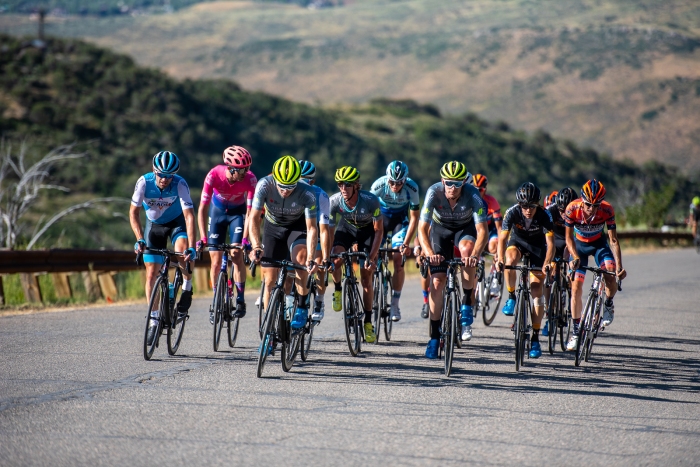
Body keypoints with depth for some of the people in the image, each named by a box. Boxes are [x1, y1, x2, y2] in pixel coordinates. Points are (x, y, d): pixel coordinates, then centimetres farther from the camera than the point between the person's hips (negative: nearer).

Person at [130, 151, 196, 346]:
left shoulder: (180, 184, -30)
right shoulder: (144, 182, -25)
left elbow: (189, 215, -34)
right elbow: (133, 212, -18)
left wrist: (191, 248, -42)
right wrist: (139, 239, -31)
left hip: (177, 223, -2)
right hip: (154, 225, 2)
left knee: (182, 249, -34)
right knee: (151, 273, -4)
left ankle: (187, 288, -8)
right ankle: (153, 319, 5)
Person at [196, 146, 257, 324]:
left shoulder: (250, 179, -31)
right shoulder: (214, 175, -32)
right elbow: (203, 208, -29)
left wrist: (245, 239, -35)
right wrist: (203, 238, -36)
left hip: (238, 212, 0)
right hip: (217, 211, 0)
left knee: (236, 255, -14)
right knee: (216, 260, -3)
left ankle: (240, 301, -6)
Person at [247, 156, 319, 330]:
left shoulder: (307, 193, -32)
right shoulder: (264, 185, -31)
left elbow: (312, 228, -31)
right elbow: (254, 218, -30)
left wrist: (310, 259, -43)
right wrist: (256, 247, -45)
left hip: (298, 226, -2)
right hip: (273, 226, 2)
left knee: (300, 257, -31)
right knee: (270, 279, -2)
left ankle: (303, 305, -14)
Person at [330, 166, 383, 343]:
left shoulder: (370, 201, -34)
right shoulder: (334, 201, -29)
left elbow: (379, 231, -24)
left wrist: (372, 257, -30)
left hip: (367, 231, -1)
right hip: (346, 228, 1)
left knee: (366, 277, -6)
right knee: (336, 260, -29)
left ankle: (368, 322, 5)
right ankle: (337, 291, 2)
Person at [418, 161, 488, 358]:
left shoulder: (472, 195, -32)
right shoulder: (434, 192, -30)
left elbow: (482, 231, -36)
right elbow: (422, 228, -32)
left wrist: (475, 255, -53)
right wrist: (429, 254, -49)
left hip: (465, 228, -1)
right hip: (440, 228, 1)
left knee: (467, 250, -36)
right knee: (437, 282, -9)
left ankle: (466, 307, -20)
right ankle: (434, 337, 2)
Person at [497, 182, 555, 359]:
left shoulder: (544, 215, -29)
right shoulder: (512, 212, -27)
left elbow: (550, 242, -33)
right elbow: (502, 238, -30)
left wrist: (547, 263, -49)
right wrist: (500, 259, -47)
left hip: (537, 245, -1)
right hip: (518, 240, 1)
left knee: (536, 288, -11)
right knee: (510, 260, -36)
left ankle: (535, 338, -7)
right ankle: (511, 297, -11)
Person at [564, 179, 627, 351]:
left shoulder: (607, 210, -30)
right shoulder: (572, 209, -30)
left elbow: (613, 240, -26)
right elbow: (569, 238, -21)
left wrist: (619, 266, -36)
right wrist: (575, 258, -38)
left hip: (599, 243, 0)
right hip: (579, 245, 0)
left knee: (611, 277, -25)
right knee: (576, 288, -6)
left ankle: (608, 304, 6)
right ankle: (576, 331, 6)